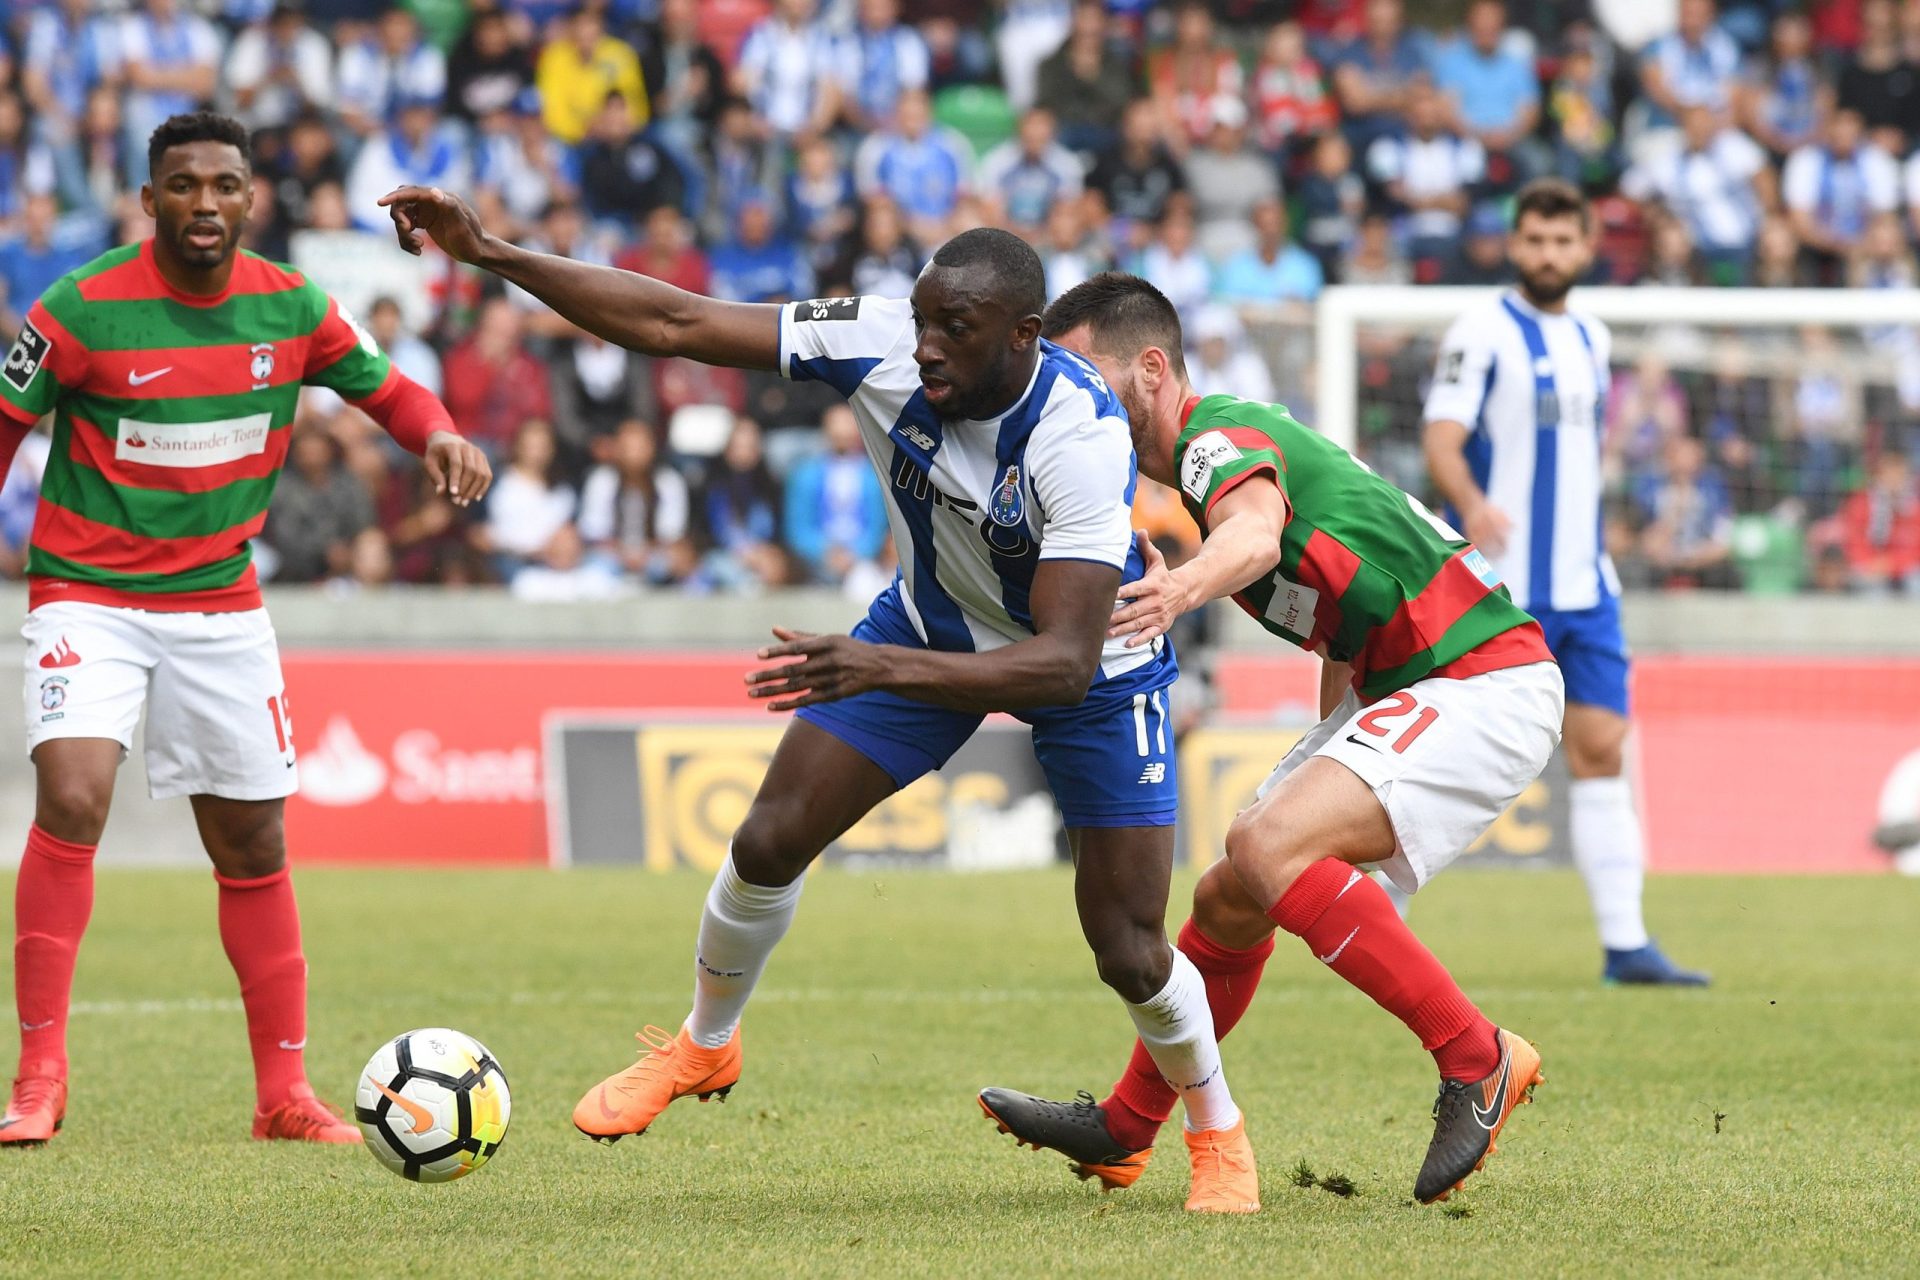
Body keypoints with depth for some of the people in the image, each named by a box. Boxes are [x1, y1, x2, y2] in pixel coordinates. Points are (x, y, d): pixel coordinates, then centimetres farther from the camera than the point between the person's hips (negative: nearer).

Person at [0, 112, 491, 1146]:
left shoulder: (291, 308, -3)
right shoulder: (84, 310, -14)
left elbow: (386, 388, 10)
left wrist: (438, 435, -11)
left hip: (220, 604, 4)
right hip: (88, 595, -4)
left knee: (252, 848, 8)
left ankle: (284, 1095, 20)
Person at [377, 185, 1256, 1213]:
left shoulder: (1082, 441, -40)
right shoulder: (881, 344, -27)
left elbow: (1064, 662, -44)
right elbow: (675, 325, -23)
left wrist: (889, 669, -57)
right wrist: (490, 254, -30)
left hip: (1089, 665, -4)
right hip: (931, 621, 4)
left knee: (1129, 953, -7)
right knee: (770, 840, -2)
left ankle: (1218, 1134, 23)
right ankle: (703, 1045, 27)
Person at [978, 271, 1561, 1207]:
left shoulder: (1220, 435, -16)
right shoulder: (1184, 473, 16)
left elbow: (1254, 536, -41)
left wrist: (1180, 591, -62)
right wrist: (1329, 769, 25)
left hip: (1482, 682, -10)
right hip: (1395, 690, 10)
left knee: (1268, 846, -28)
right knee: (1228, 901, 11)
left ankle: (1477, 1060, -20)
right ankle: (1124, 1133, 28)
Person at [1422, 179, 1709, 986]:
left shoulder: (1591, 339, 16)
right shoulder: (1484, 331, -6)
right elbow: (1442, 439, -15)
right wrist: (1471, 504, -33)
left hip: (1582, 585, 6)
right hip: (1499, 584, -6)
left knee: (1601, 751, 0)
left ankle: (1625, 944, -1)